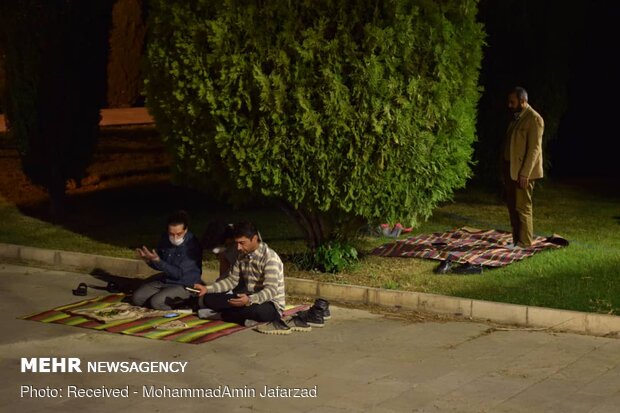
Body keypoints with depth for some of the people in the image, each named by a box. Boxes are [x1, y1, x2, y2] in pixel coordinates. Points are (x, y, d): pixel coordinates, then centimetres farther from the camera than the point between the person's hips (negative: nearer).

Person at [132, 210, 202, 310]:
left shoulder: (192, 245, -22)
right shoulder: (165, 238, -2)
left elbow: (179, 273, -25)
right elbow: (159, 265, 9)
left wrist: (157, 261, -31)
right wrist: (149, 260, -14)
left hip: (185, 285, -7)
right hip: (165, 280, 7)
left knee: (157, 302, -26)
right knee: (137, 298, -6)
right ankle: (175, 300, 5)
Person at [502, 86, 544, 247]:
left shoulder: (534, 119, -13)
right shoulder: (516, 117, 13)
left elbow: (534, 148, -17)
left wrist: (524, 173, -21)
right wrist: (504, 171, 13)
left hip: (523, 172, -9)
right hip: (510, 170, 9)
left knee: (522, 208, -4)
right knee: (512, 206, 11)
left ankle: (524, 243, 3)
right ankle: (516, 240, 18)